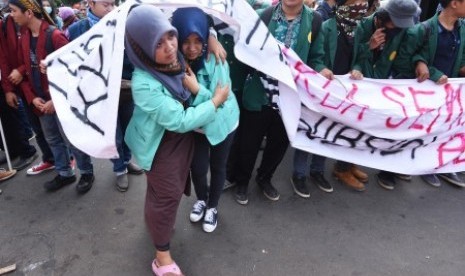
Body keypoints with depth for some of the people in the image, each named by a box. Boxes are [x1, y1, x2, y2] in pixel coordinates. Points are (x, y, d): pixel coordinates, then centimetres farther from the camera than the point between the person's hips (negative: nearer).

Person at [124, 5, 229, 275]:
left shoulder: (177, 59, -13)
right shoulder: (144, 83, -32)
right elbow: (180, 120, -29)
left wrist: (197, 89, -18)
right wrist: (215, 101, -20)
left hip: (184, 136, 7)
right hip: (161, 144, -7)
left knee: (170, 188, 24)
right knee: (167, 194, 5)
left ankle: (157, 219, 52)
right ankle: (162, 254, 26)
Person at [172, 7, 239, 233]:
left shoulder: (215, 60, -27)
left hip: (221, 122, -2)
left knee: (217, 166, 14)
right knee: (197, 167, 8)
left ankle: (213, 206, 41)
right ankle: (201, 199, 42)